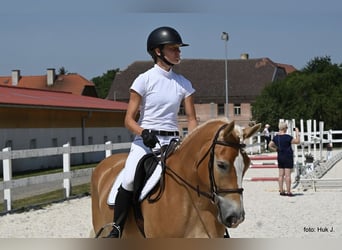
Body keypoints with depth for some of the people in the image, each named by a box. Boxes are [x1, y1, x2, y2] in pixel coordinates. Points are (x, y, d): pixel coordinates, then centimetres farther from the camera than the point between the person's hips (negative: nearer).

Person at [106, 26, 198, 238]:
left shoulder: (184, 84, 9)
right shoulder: (145, 80, -2)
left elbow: (192, 119, 8)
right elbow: (129, 119, -3)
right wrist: (144, 133, -22)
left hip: (172, 141, 4)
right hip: (145, 141, -3)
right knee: (129, 180, -28)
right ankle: (116, 229, -14)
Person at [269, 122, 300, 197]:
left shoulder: (276, 137, 5)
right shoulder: (287, 137, -17)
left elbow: (270, 145, 12)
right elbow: (297, 141, -15)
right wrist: (297, 132, -6)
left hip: (280, 157, 7)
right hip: (288, 157, -7)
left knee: (281, 175, 9)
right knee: (287, 175, -5)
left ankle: (281, 191, 11)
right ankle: (288, 192, -4)